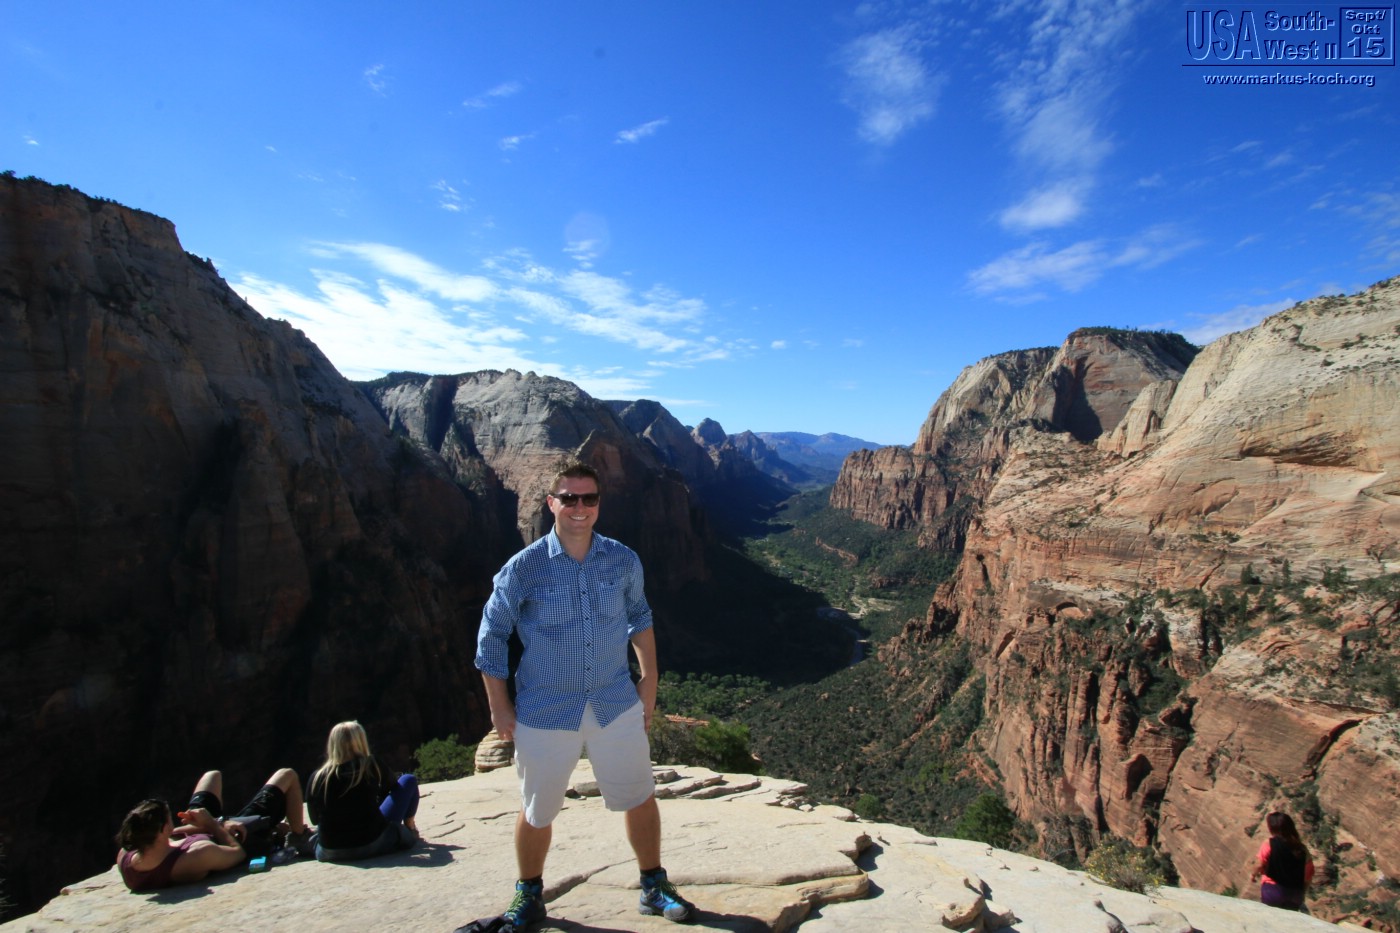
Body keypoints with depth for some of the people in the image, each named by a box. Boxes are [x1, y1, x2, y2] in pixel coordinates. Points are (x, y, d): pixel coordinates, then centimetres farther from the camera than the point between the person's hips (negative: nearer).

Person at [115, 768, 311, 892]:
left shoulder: (124, 857, -33)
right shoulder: (199, 855, -48)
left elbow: (159, 837, -11)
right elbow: (238, 852, -27)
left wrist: (198, 826, -20)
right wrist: (213, 825, -21)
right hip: (238, 839, -6)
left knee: (214, 775, 27)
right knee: (287, 775, 7)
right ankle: (298, 837, 32)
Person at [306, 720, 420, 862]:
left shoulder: (316, 777, -4)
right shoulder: (371, 766, -10)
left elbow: (315, 819, 9)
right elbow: (390, 787, 10)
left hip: (328, 853, 3)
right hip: (373, 845, -3)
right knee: (408, 781, 8)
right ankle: (410, 829, 24)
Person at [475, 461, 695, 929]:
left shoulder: (623, 560, -7)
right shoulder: (524, 568, -15)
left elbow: (639, 618, 8)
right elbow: (492, 634, -4)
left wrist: (649, 678, 6)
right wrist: (499, 706, -3)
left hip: (617, 704, 2)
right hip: (544, 711, -2)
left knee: (640, 798, 15)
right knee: (537, 811, 17)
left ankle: (654, 886, 40)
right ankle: (529, 894, 45)